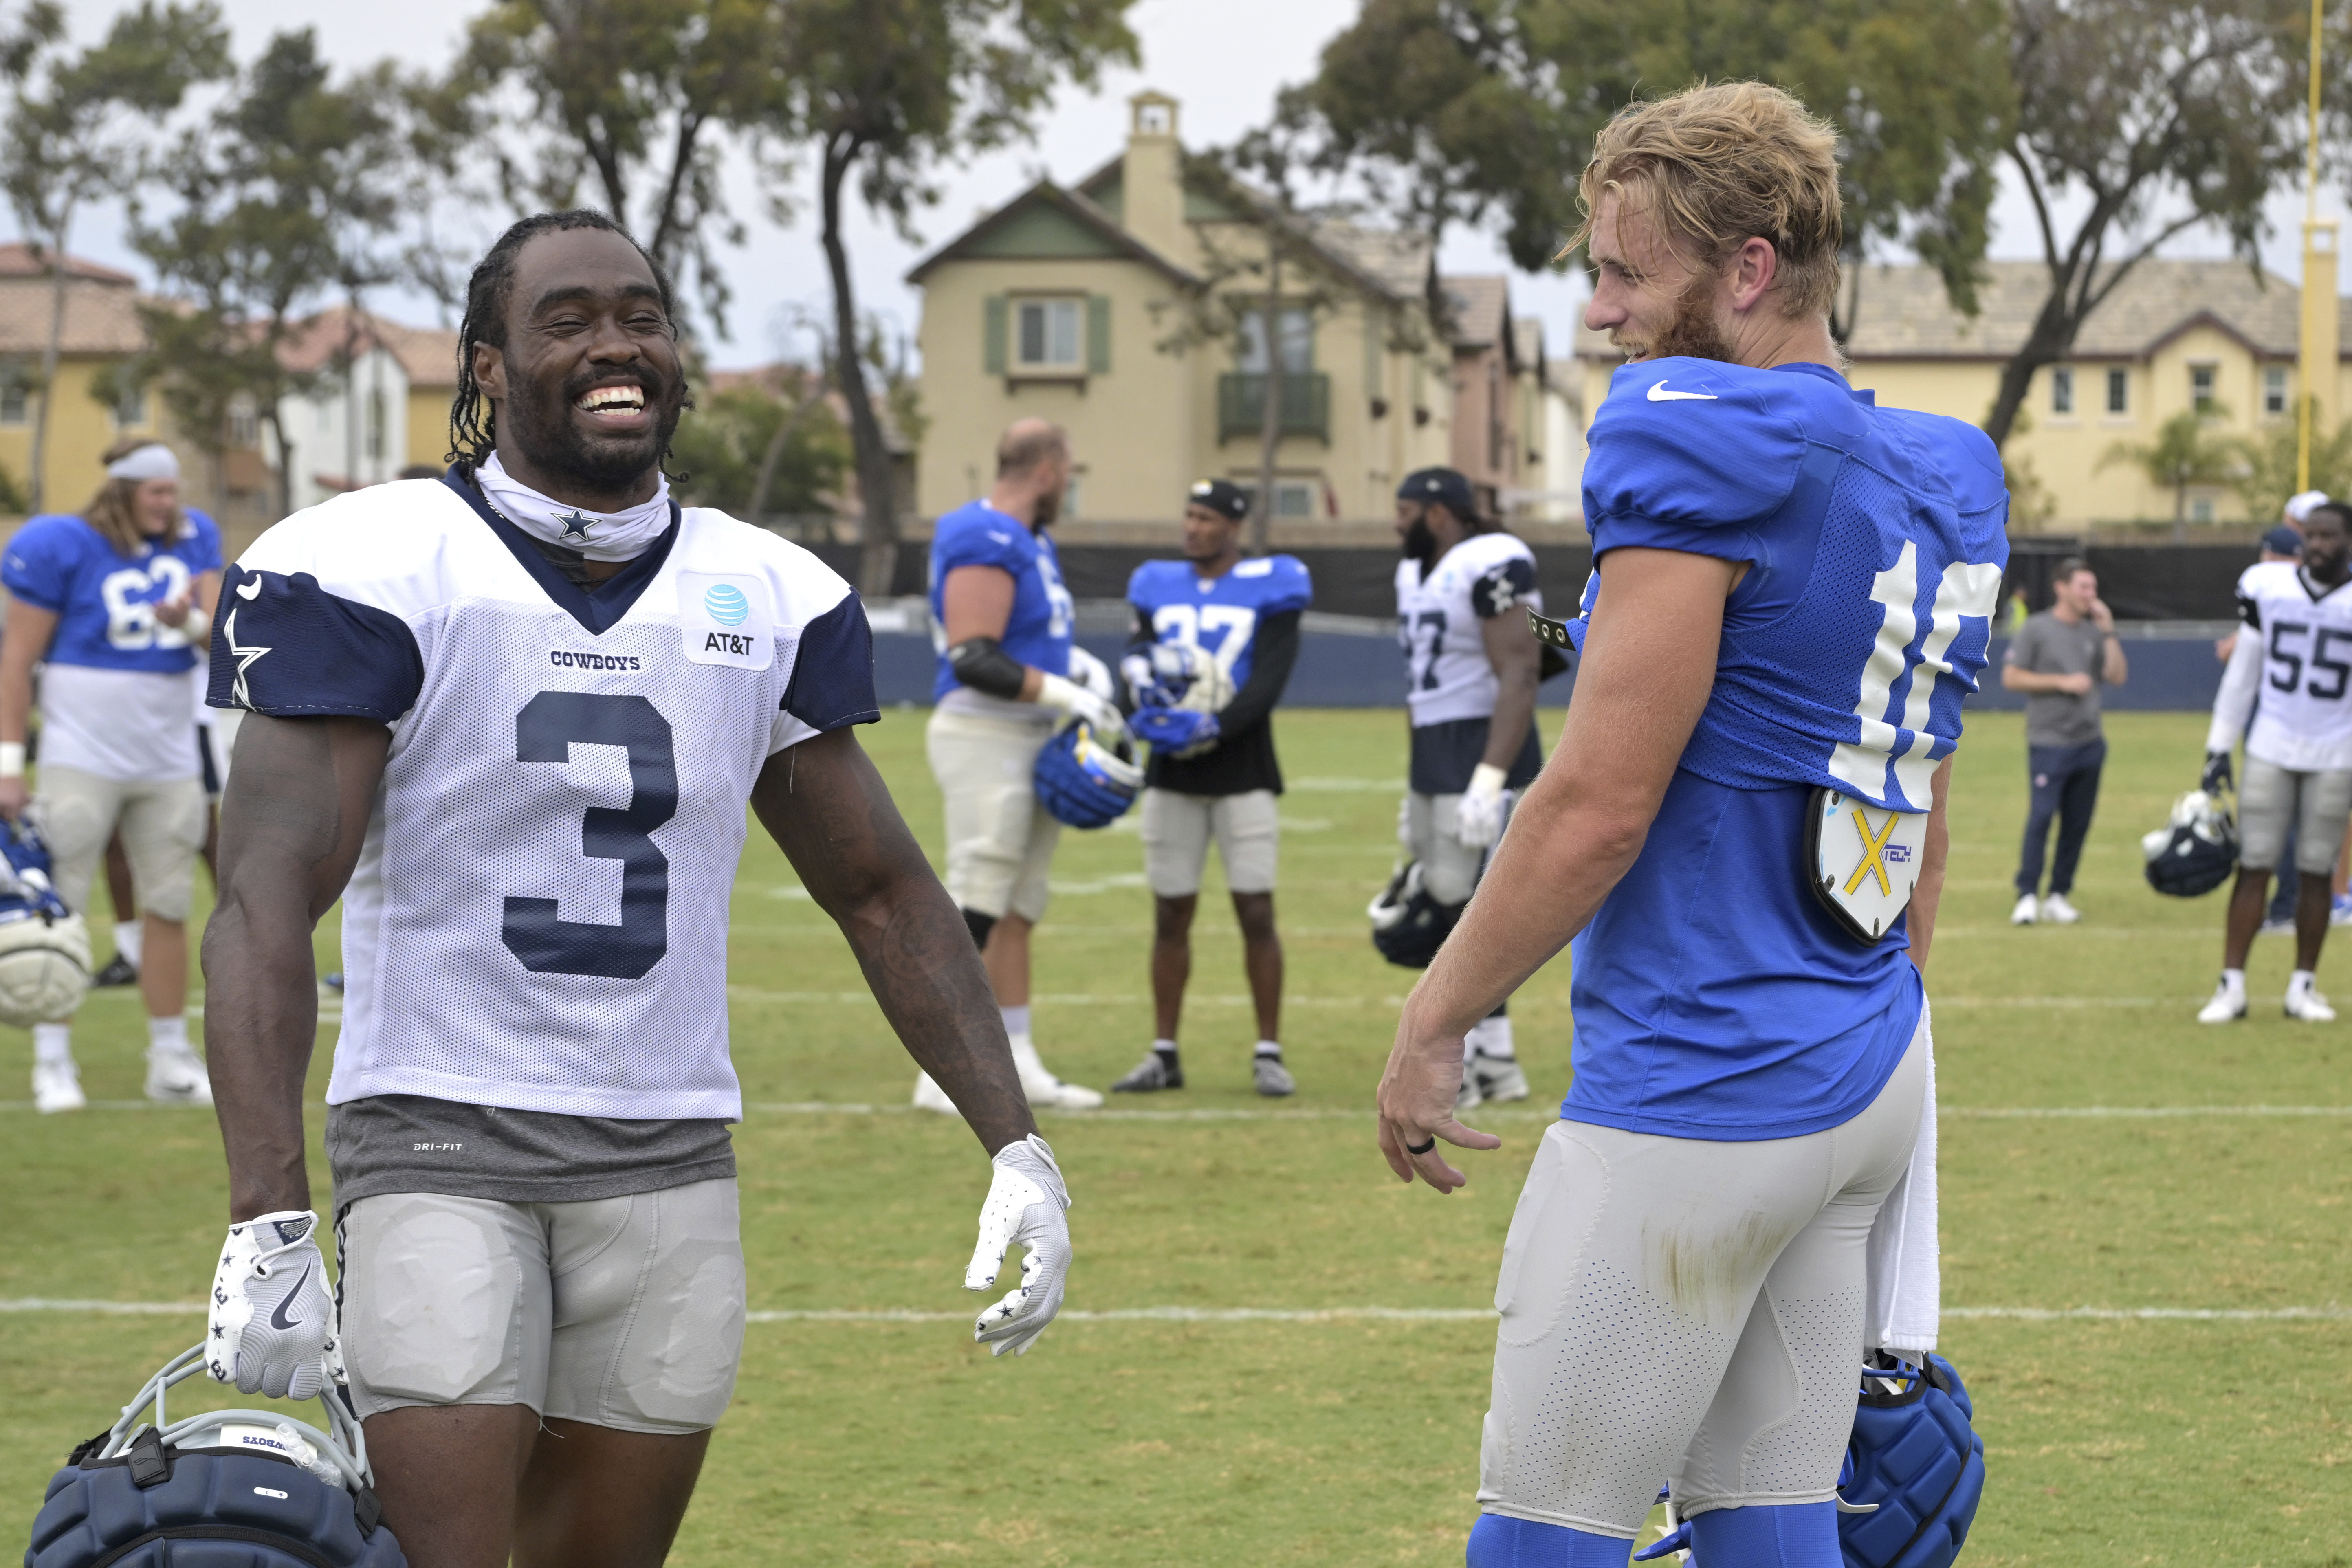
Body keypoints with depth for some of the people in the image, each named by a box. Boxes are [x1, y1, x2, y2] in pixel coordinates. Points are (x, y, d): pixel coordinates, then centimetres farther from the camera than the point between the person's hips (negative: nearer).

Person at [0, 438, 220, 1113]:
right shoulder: (67, 549, -9)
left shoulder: (190, 541, 6)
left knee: (168, 909, 8)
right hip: (82, 761, -5)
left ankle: (171, 1062, 17)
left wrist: (191, 621, -24)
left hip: (167, 765, 5)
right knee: (58, 910, -5)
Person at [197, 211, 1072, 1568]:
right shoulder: (369, 577, -8)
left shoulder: (775, 603, 7)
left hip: (670, 1163, 5)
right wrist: (269, 1221, -24)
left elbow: (883, 894, 15)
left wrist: (1018, 1145, 7)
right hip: (438, 1144, -4)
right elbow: (269, 903, -14)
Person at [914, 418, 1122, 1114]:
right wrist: (1067, 694, -21)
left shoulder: (1029, 542, 14)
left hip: (1029, 740, 10)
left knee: (1017, 910, 13)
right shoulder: (983, 547, -18)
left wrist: (1082, 663, 9)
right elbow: (972, 659, -24)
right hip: (983, 736, -10)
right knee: (978, 908, -10)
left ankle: (1019, 1066, 20)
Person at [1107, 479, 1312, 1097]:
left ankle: (1269, 1053, 3)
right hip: (1171, 773, 3)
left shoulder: (1270, 590, -2)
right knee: (1171, 914, 5)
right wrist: (1139, 684, -21)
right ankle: (1164, 1054, 12)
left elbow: (1268, 681, -12)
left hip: (1242, 772, -3)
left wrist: (1218, 727, -25)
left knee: (1256, 912, -5)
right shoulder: (1160, 588, 10)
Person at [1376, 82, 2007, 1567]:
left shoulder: (1697, 448, -16)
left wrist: (1433, 1024, -7)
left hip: (1701, 1095, -9)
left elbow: (1600, 807, -17)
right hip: (1871, 1074, 9)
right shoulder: (1936, 481, 11)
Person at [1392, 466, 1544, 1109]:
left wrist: (1489, 779, -27)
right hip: (1433, 763, 10)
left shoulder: (1492, 568, -15)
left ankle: (1456, 1066, -5)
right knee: (1449, 908, 10)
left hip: (1484, 753, -10)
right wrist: (1414, 791, 22)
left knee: (1467, 909, -9)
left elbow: (1519, 676, -21)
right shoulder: (1417, 574, 16)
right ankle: (1497, 1061, 16)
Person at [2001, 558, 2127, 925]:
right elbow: (2011, 677, -7)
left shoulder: (2094, 632, 12)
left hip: (2090, 742, 5)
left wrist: (2108, 631, -3)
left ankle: (2058, 895, 12)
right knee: (2041, 816, -12)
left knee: (2078, 822, 5)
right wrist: (2062, 682, -14)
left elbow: (2118, 676, 6)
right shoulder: (2036, 629, -3)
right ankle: (2028, 896, -9)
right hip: (2049, 743, -5)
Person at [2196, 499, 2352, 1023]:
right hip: (2271, 749, 1)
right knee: (2253, 867, -1)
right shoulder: (2268, 588, -1)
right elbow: (2243, 671, 7)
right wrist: (2219, 747, 7)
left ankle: (2303, 987, 14)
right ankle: (2232, 986, 2)